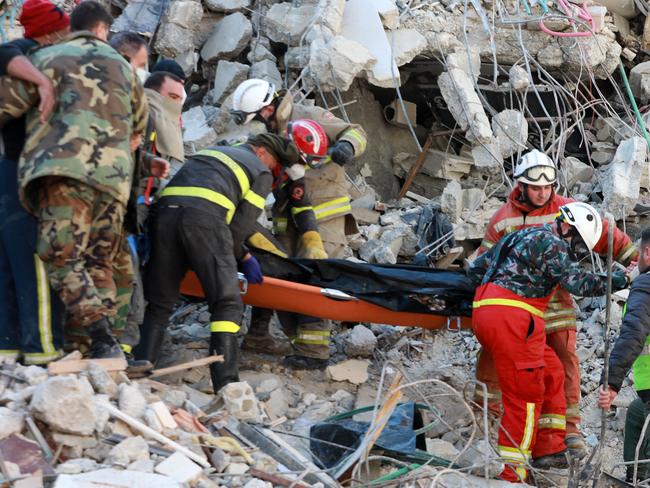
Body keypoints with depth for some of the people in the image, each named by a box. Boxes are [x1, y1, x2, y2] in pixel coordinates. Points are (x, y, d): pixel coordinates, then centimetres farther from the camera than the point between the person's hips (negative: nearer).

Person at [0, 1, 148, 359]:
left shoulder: (49, 58, 9)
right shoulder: (122, 66, 25)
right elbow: (139, 121, 39)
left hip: (66, 168, -5)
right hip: (115, 176, 5)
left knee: (61, 256, -8)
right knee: (99, 262, 11)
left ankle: (103, 341, -21)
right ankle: (104, 343, 1)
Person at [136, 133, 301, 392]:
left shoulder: (208, 152, 38)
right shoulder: (261, 173, 20)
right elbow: (239, 227, 9)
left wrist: (243, 254, 35)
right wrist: (242, 257, 26)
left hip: (166, 208, 5)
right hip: (205, 216, -5)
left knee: (158, 303, 13)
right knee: (227, 303, -1)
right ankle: (226, 384, -11)